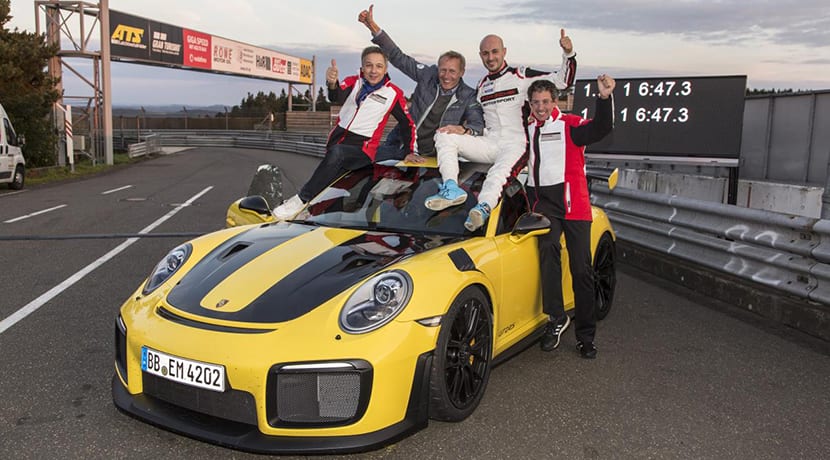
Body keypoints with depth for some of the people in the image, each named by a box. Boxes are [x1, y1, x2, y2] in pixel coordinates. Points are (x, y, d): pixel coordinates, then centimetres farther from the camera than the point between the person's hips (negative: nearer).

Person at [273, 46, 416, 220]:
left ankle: (301, 199, -30)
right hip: (338, 139, 5)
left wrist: (409, 152, 7)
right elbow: (338, 97, -17)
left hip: (363, 150, -5)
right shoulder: (353, 82, 6)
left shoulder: (393, 93, 2)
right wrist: (332, 84, -40)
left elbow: (408, 123, 13)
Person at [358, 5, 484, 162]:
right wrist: (372, 25, -8)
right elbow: (398, 57, -1)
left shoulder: (468, 96, -6)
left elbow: (478, 124, -15)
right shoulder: (428, 75, -2)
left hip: (431, 155, -1)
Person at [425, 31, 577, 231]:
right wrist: (464, 131, 5)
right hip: (488, 143, 6)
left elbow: (562, 81, 0)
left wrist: (568, 54, -14)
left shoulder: (521, 76, 6)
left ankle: (483, 207, -64)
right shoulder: (482, 85, 22)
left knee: (500, 170, -38)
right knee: (444, 136, -12)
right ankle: (451, 189, -31)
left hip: (516, 144, -5)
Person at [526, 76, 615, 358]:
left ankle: (585, 335, 7)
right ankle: (556, 317, -23)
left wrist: (604, 97, -33)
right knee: (548, 249, -27)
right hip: (543, 201, 2)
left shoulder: (570, 125, 1)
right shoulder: (527, 130, 15)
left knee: (582, 269, -2)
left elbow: (601, 129, -16)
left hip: (573, 202, -2)